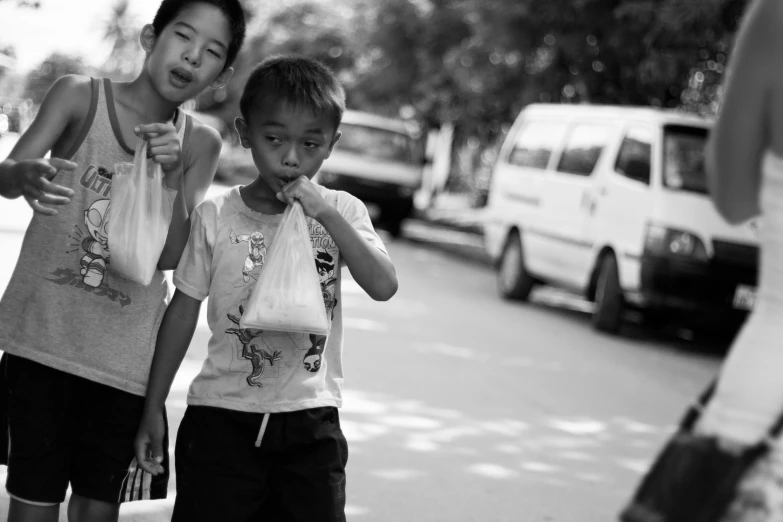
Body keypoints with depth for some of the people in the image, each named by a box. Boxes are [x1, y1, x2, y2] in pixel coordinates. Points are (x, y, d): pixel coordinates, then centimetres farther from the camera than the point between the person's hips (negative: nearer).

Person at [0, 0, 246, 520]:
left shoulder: (200, 143, 3)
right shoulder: (81, 95, -3)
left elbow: (173, 255, -2)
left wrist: (174, 175, -18)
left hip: (125, 355, 2)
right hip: (44, 338, -2)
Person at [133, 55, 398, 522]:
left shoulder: (341, 212, 0)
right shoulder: (216, 217, -2)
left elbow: (384, 286, -14)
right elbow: (184, 311, 6)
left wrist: (325, 214, -20)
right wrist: (154, 408, 8)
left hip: (311, 422, 1)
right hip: (222, 416, 0)